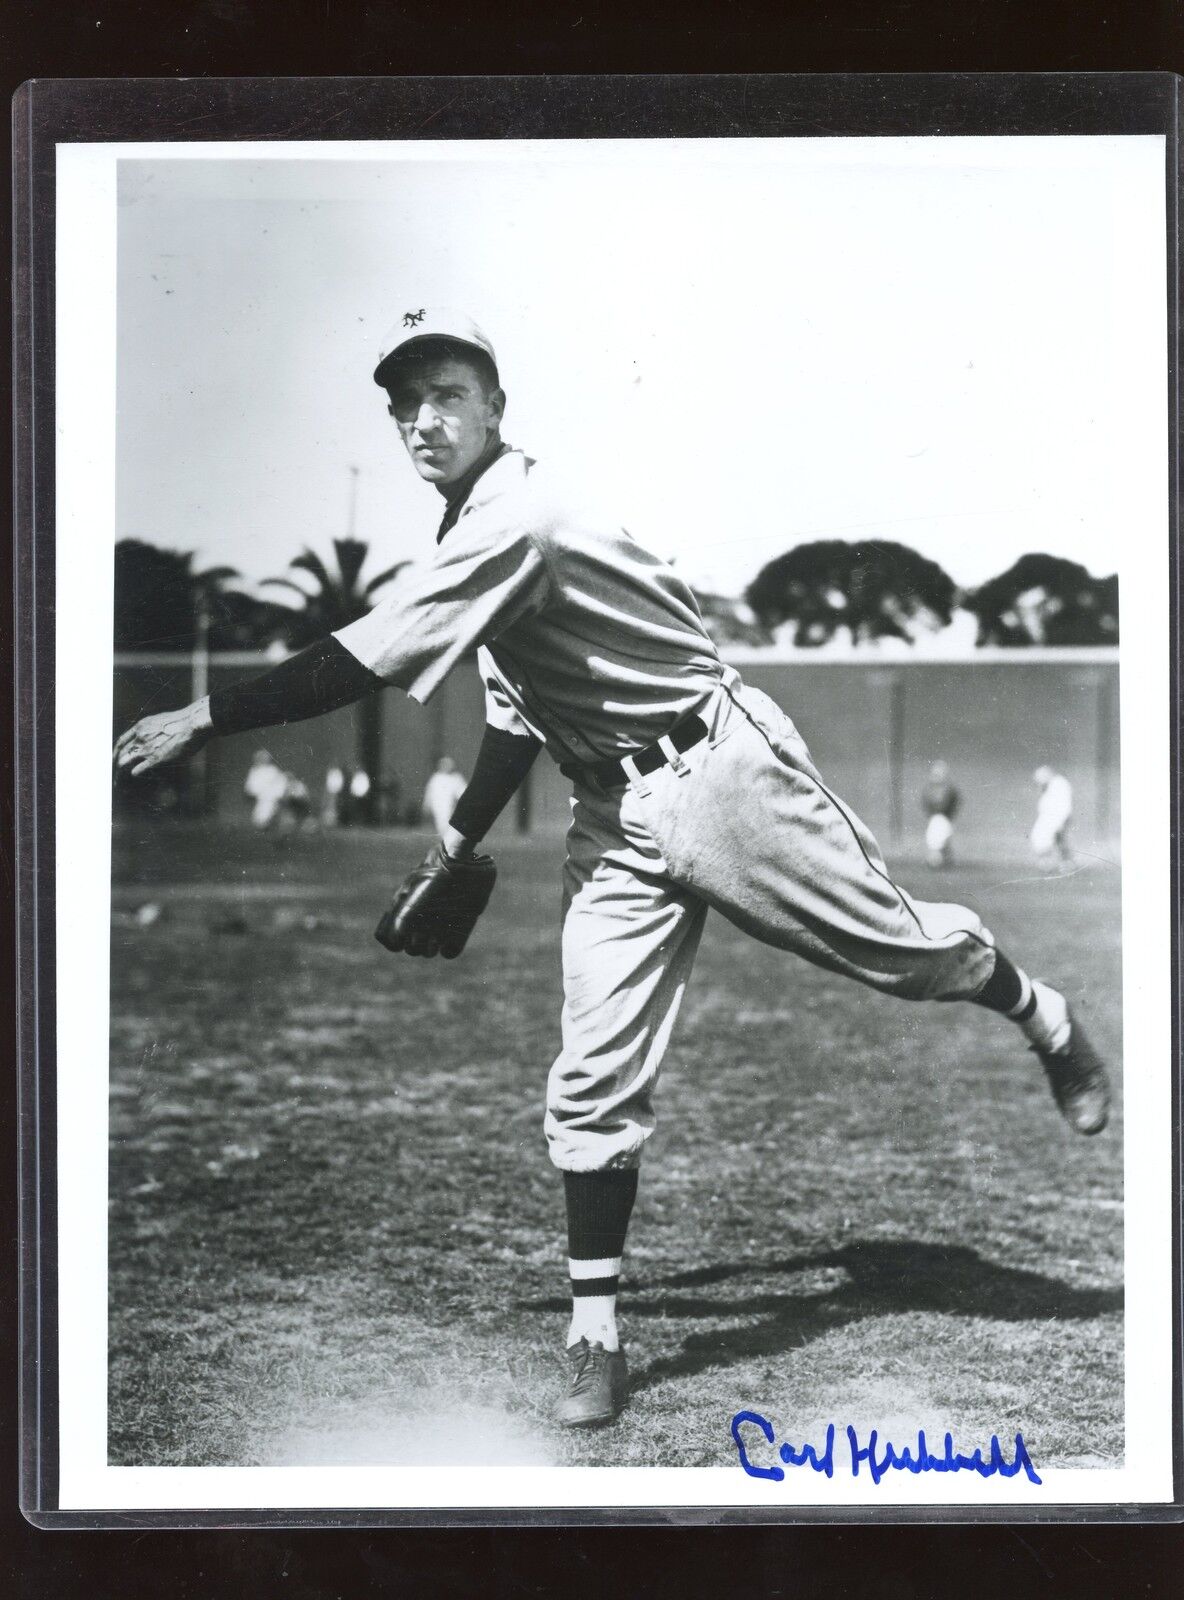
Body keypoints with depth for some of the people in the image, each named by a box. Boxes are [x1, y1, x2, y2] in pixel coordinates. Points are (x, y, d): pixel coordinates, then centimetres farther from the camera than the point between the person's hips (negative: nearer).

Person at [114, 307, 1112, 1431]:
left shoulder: (512, 522, -21)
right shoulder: (479, 533, 10)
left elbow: (361, 666, -28)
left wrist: (206, 719, -23)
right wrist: (457, 845, 18)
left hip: (720, 769, -8)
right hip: (612, 816, 8)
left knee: (905, 949, 4)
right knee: (594, 1076, 0)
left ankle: (1046, 1023, 36)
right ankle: (595, 1344, 4)